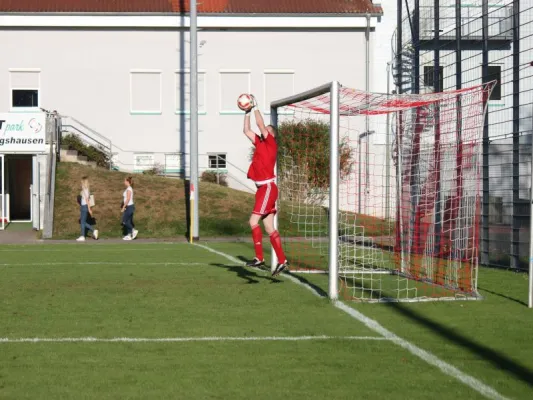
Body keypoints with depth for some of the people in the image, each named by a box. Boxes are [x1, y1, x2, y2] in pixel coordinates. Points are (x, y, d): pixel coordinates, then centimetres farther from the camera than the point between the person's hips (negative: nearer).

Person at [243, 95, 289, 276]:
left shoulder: (271, 143, -3)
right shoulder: (260, 143, 16)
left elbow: (261, 125, -12)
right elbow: (247, 131, 22)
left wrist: (255, 107, -6)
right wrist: (247, 112, 17)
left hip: (268, 188, -8)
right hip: (262, 188, 9)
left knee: (253, 221, -14)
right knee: (269, 227, 6)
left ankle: (259, 258, -13)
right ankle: (282, 260, 7)